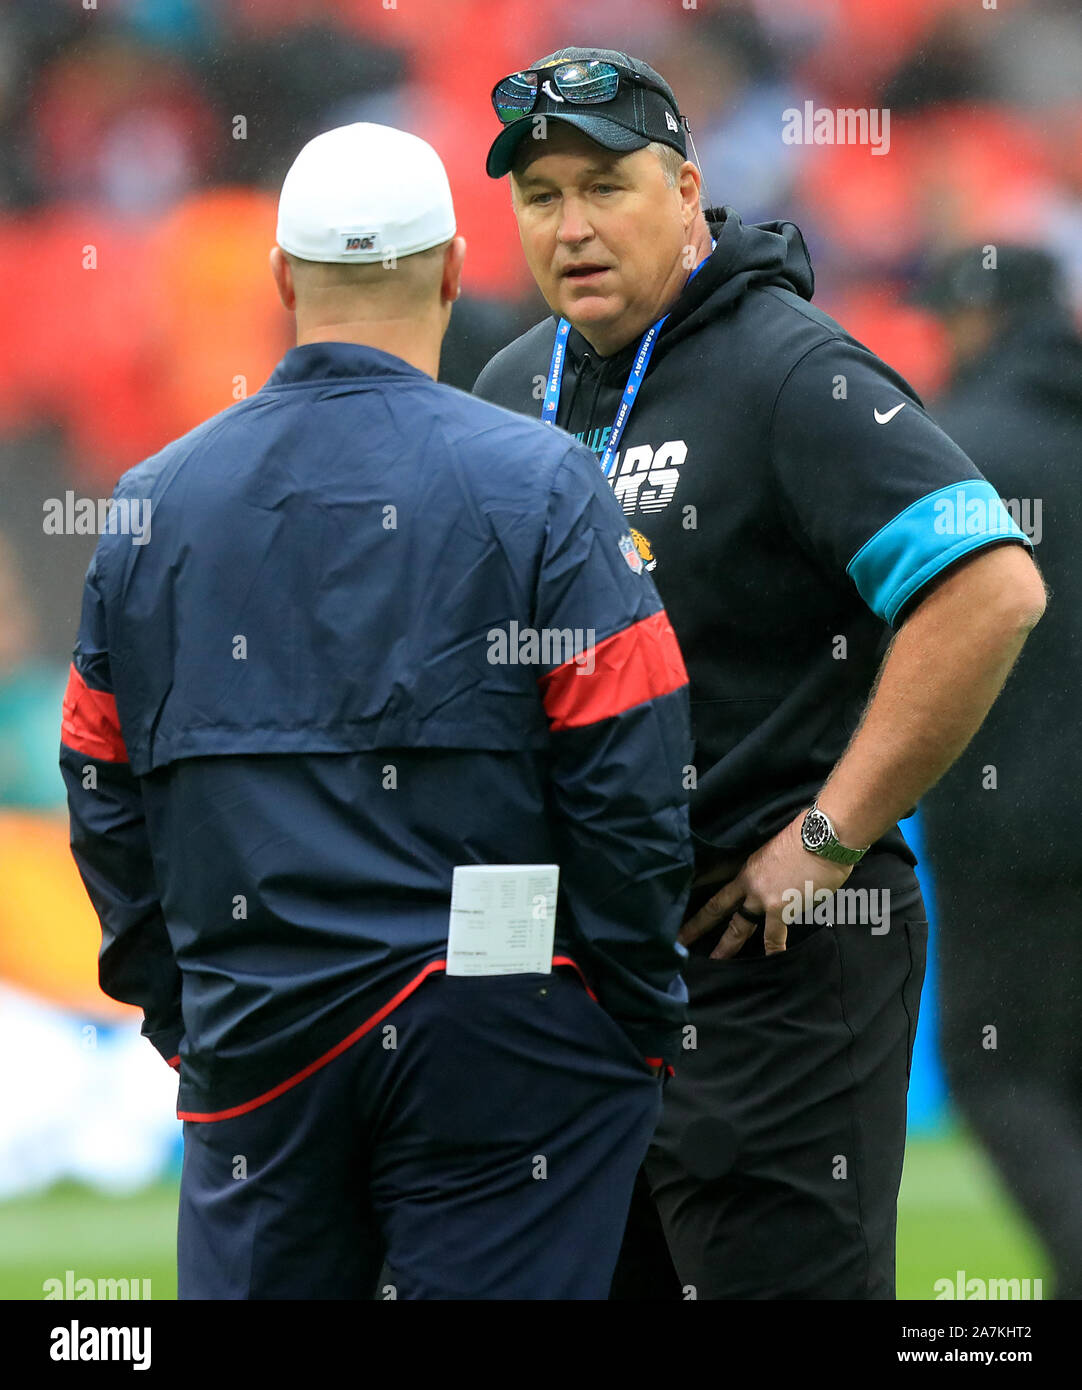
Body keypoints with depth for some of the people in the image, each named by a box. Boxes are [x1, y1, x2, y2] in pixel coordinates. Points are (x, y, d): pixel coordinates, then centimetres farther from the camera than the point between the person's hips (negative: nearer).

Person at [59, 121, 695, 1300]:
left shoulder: (153, 503, 7)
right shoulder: (537, 485, -5)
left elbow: (104, 802, 11)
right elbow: (630, 787, -9)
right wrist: (642, 1026, 1)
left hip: (250, 1040, 4)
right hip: (493, 1028, -3)